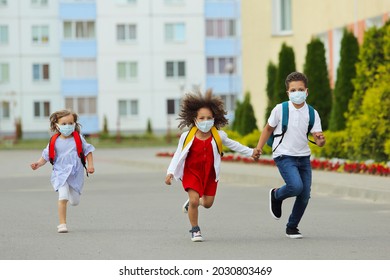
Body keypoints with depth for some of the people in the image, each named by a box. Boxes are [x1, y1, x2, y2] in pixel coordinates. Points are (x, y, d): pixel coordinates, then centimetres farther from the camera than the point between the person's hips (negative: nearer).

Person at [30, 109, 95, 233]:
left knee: (75, 202, 7)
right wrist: (38, 163, -14)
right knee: (63, 198, -19)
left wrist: (90, 165, 0)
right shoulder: (55, 142, -2)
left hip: (76, 174, 1)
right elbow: (46, 155, 3)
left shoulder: (78, 139, 0)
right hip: (61, 173, -1)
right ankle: (62, 224, -11)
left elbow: (87, 151, 10)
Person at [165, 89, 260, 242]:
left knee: (208, 203, 5)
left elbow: (233, 145, 9)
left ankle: (192, 202, 41)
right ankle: (195, 230, 5)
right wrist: (170, 172, -11)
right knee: (194, 200, -16)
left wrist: (250, 152, 14)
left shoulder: (218, 136, -9)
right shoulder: (187, 137, -14)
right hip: (191, 172, -3)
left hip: (210, 173, 3)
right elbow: (178, 154, -5)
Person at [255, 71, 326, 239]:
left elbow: (318, 140, -4)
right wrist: (259, 148, 4)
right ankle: (276, 195, 9)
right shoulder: (280, 109, -8)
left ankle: (292, 227, 23)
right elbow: (269, 128, 8)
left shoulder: (312, 113, -2)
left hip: (303, 157, 4)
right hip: (284, 156, -4)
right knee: (296, 186, -25)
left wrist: (321, 140, -28)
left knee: (305, 195, 3)